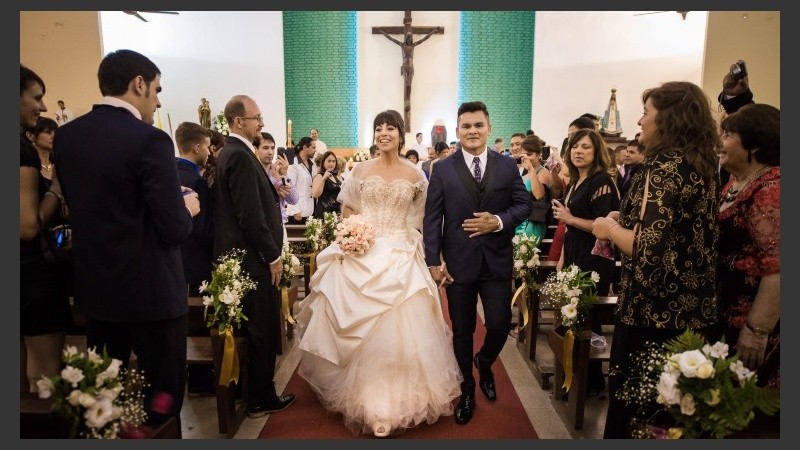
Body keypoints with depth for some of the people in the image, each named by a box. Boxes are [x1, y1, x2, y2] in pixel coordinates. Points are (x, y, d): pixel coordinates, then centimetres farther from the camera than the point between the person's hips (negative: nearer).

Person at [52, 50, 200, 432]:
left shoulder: (66, 135, 3)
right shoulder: (149, 140, -19)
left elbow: (82, 206, 13)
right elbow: (174, 230, -20)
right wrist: (186, 208, 2)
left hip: (93, 287, 8)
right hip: (150, 290, -8)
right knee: (161, 398, 9)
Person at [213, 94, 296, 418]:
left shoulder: (231, 152, 14)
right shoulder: (240, 156, -18)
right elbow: (250, 214, -22)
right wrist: (272, 256, -15)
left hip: (244, 255, 10)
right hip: (254, 258, -10)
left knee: (259, 329, 18)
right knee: (263, 329, 2)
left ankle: (259, 393, 31)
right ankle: (260, 400, 16)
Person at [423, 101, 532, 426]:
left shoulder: (508, 165, 4)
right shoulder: (442, 169, -1)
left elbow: (524, 204, 3)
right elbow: (432, 217, -3)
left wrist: (498, 221, -16)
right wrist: (433, 261, -9)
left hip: (497, 261, 1)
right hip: (458, 262, -1)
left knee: (500, 325, 1)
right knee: (462, 331, 11)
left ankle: (484, 363, 37)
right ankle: (467, 390, 32)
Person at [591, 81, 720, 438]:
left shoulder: (666, 166, -18)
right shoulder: (700, 165, 10)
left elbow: (645, 249, -26)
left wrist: (609, 227, -8)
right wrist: (625, 219, 13)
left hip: (655, 314, -9)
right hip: (692, 310, 9)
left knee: (632, 404, 7)